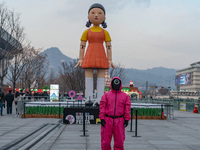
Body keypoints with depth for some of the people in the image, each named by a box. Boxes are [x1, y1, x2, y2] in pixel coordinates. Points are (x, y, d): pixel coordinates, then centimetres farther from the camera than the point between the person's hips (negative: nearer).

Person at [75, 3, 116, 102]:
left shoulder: (105, 32, 8)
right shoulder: (87, 32, 8)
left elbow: (109, 47, 6)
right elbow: (82, 46, 7)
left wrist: (110, 60, -1)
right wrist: (80, 59, 0)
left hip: (101, 57, 0)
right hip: (89, 57, 0)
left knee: (101, 76, -3)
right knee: (88, 76, -3)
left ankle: (100, 100, -2)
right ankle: (89, 99, -2)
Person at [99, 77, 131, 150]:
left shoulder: (125, 96, 9)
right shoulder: (106, 95, 7)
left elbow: (127, 108, 6)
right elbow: (102, 106, 2)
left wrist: (126, 119, -3)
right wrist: (102, 118, -6)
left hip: (119, 121, 0)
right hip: (107, 120, 0)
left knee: (119, 141, 3)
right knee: (105, 141, 2)